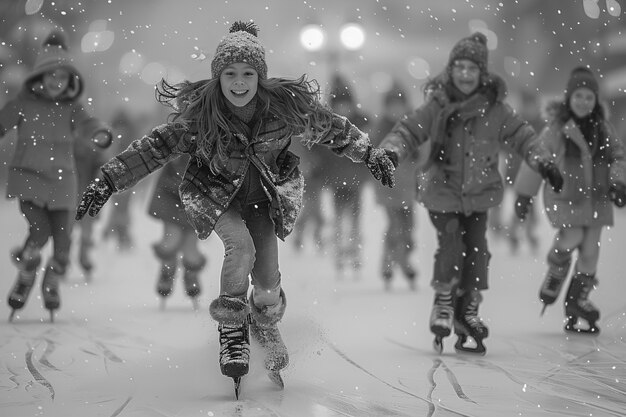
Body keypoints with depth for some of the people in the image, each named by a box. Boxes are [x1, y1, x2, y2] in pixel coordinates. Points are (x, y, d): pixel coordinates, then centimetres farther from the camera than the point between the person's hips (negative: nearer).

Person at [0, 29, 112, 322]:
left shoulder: (71, 106, 3)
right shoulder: (24, 102, -1)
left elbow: (86, 125, -12)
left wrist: (101, 134, -33)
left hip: (61, 180, 2)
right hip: (29, 177, -2)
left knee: (63, 238, -2)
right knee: (39, 232, -16)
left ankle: (52, 284, 24)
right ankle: (25, 278, 11)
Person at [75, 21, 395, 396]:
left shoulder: (286, 104, -23)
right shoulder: (199, 111, -26)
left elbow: (331, 128, -6)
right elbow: (156, 147, -17)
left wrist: (371, 154, 2)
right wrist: (109, 181, -20)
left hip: (265, 196, 2)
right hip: (216, 194, -1)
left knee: (267, 278, -6)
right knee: (241, 246, -28)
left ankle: (267, 324, 30)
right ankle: (232, 330, -5)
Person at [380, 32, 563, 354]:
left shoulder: (495, 109, -4)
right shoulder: (436, 106, -8)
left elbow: (522, 136, 5)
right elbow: (407, 131, -6)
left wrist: (543, 162, -6)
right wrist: (391, 152, -24)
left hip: (479, 194, 2)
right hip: (442, 191, -2)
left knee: (477, 250, -2)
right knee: (451, 245, -15)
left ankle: (468, 311, 15)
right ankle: (443, 302, 8)